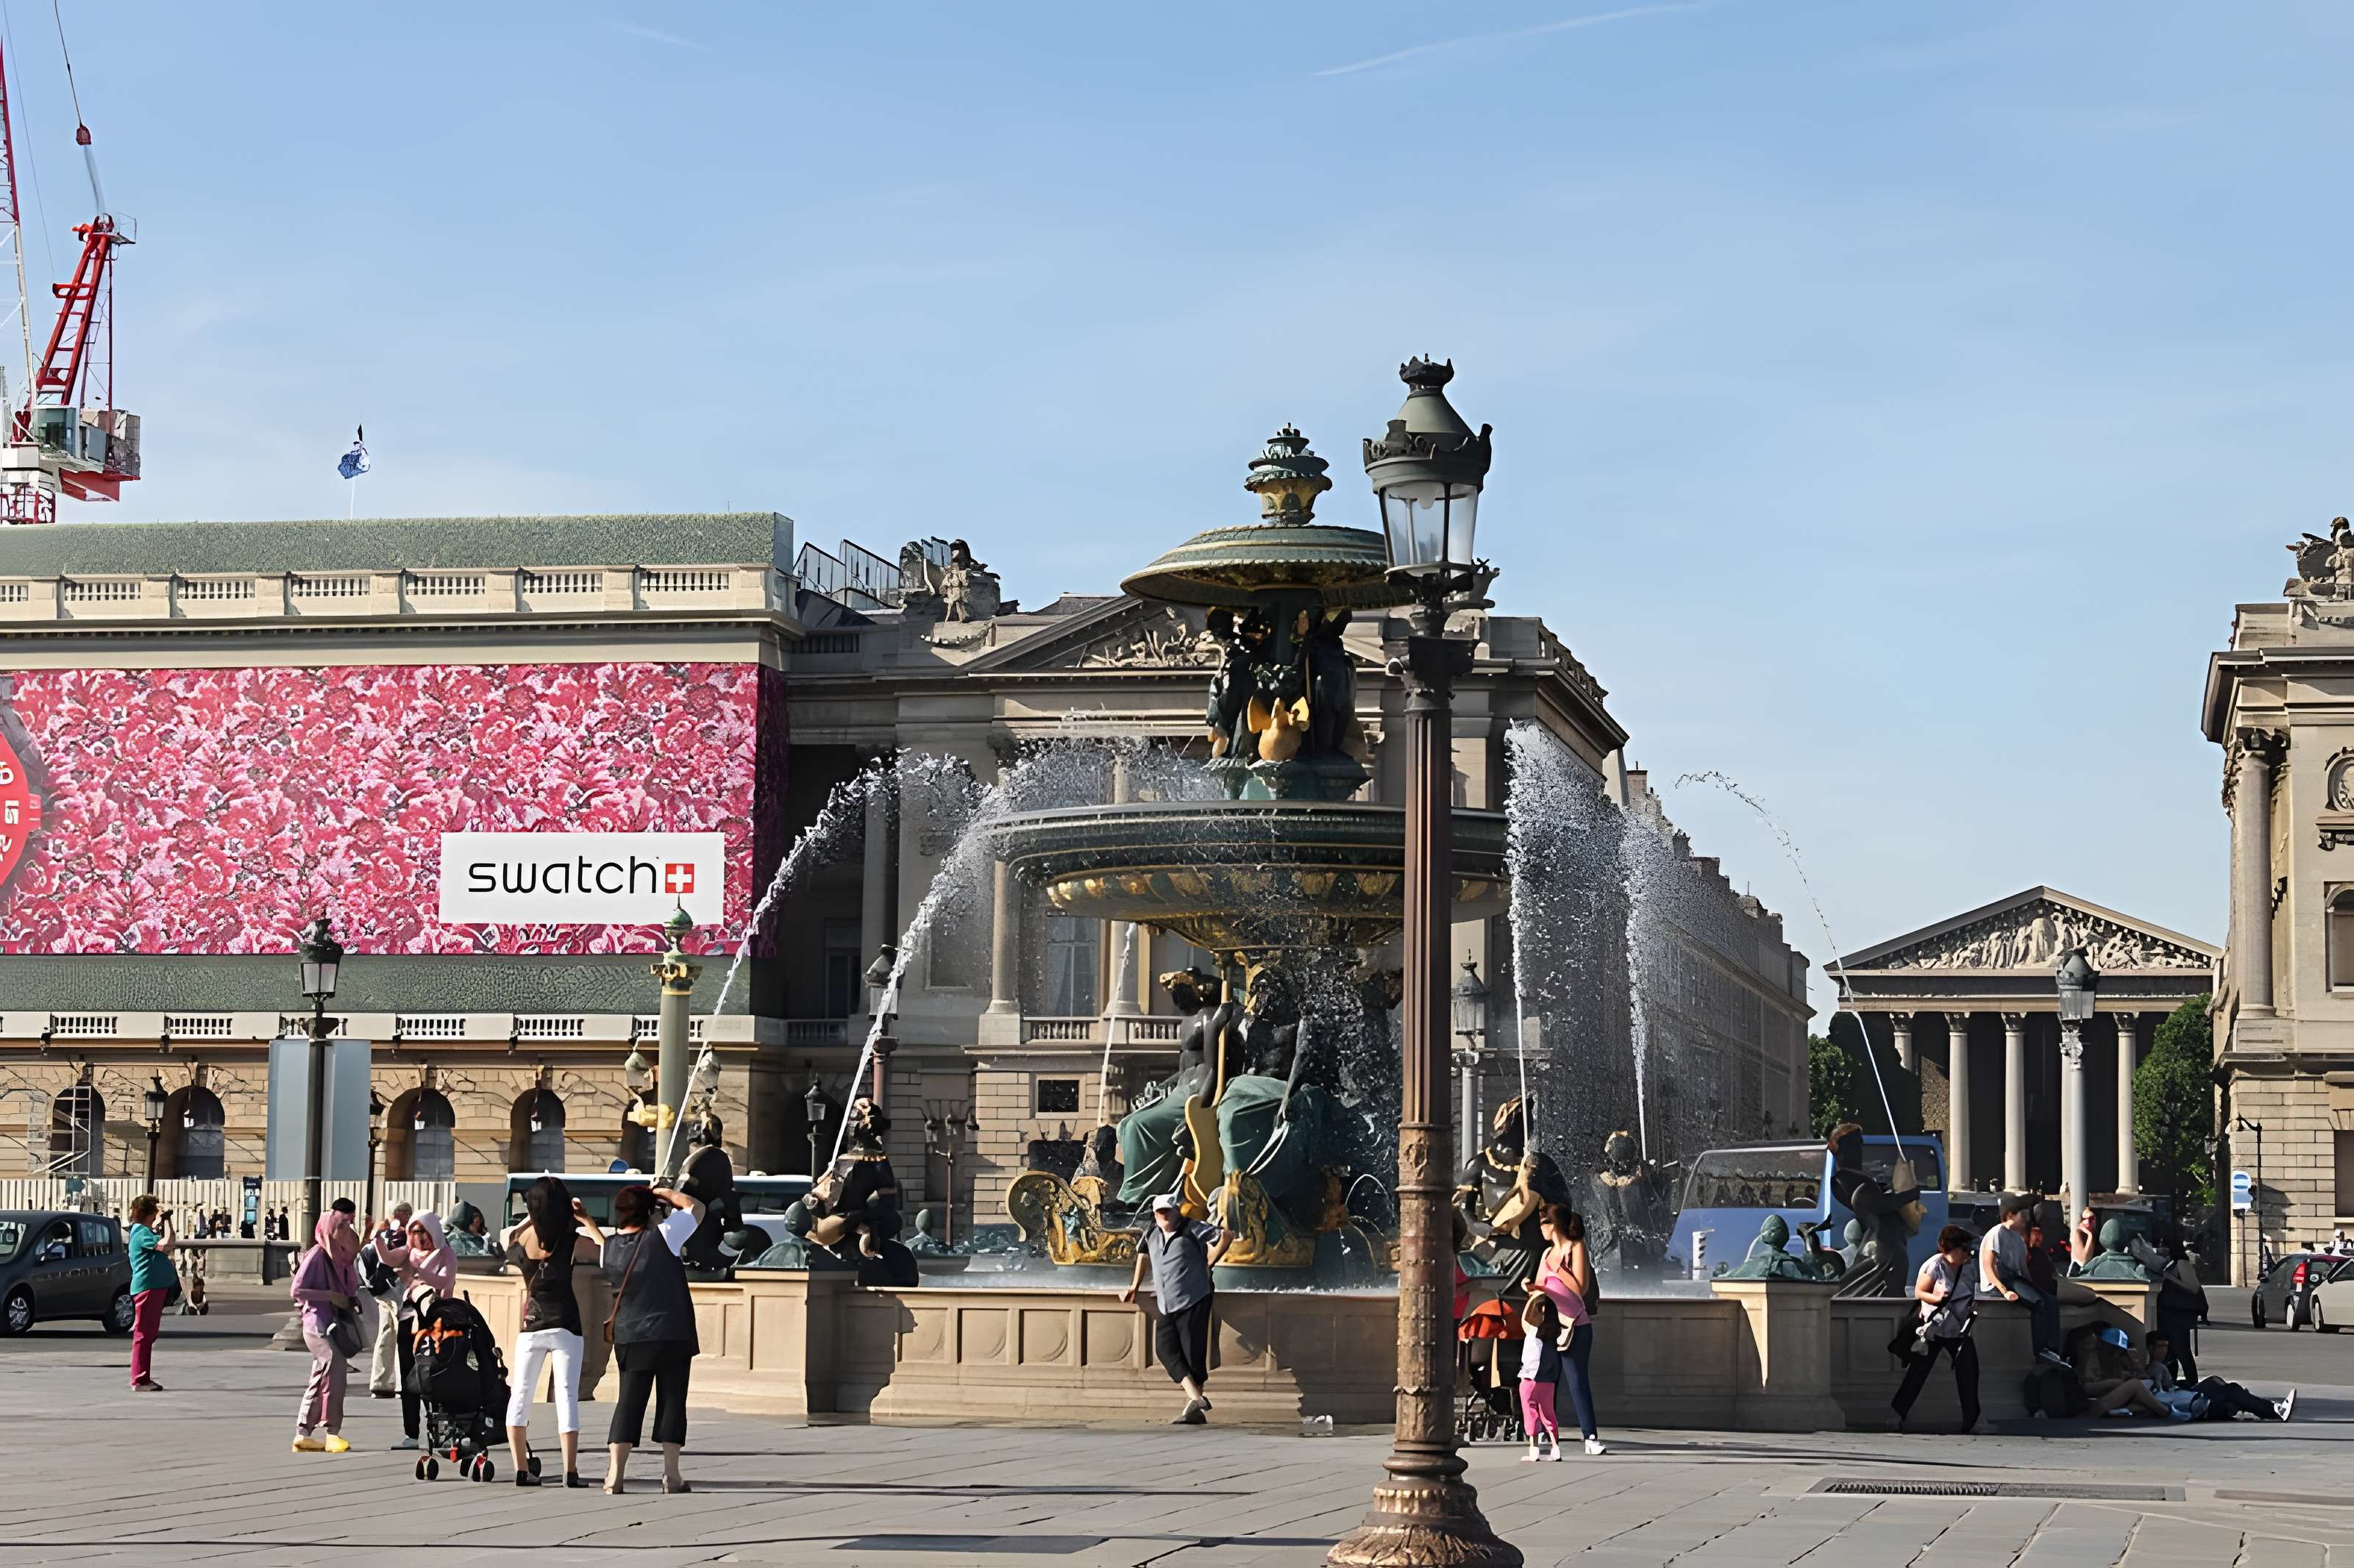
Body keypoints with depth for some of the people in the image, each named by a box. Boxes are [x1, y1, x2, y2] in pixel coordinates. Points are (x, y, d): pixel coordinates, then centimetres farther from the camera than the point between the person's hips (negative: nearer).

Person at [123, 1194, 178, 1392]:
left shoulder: (146, 1231, 18)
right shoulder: (141, 1232, -13)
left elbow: (165, 1246, 26)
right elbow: (167, 1244, -25)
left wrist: (164, 1220, 16)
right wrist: (166, 1220, -13)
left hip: (155, 1287, 11)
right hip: (147, 1287, -11)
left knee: (149, 1335, 13)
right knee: (143, 1335, -9)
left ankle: (144, 1379, 18)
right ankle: (139, 1381, -9)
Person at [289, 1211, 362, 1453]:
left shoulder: (341, 1256, 13)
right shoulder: (317, 1255, -11)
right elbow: (297, 1291, -15)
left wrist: (352, 1300, 6)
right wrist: (331, 1296, -19)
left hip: (335, 1323, 9)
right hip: (317, 1323, -9)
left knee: (320, 1379, 10)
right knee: (335, 1364, -23)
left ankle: (303, 1434, 16)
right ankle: (332, 1432, -24)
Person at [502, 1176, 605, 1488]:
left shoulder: (519, 1239, -3)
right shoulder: (572, 1242, -11)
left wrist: (532, 1217, 22)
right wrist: (586, 1220, 2)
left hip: (530, 1327, 2)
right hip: (565, 1327, -2)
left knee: (520, 1394, 10)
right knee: (567, 1395, -2)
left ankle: (522, 1469, 8)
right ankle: (570, 1471, -7)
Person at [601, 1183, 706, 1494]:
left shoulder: (609, 1247, 1)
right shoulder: (662, 1237, -10)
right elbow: (696, 1207, 3)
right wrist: (665, 1194, 13)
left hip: (629, 1337, 3)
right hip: (673, 1336, -3)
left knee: (629, 1402, 4)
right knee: (672, 1401, 4)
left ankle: (614, 1475, -5)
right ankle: (671, 1474, 2)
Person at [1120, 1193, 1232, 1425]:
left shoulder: (1192, 1229, -7)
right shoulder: (1152, 1233, 11)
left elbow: (1226, 1237, -6)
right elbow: (1142, 1254, 29)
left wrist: (1207, 1264, -4)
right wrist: (1134, 1287, 28)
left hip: (1194, 1302, -6)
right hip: (1167, 1307, 6)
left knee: (1193, 1354, -6)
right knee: (1166, 1348, -11)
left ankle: (1194, 1409, 4)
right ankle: (1196, 1398, -14)